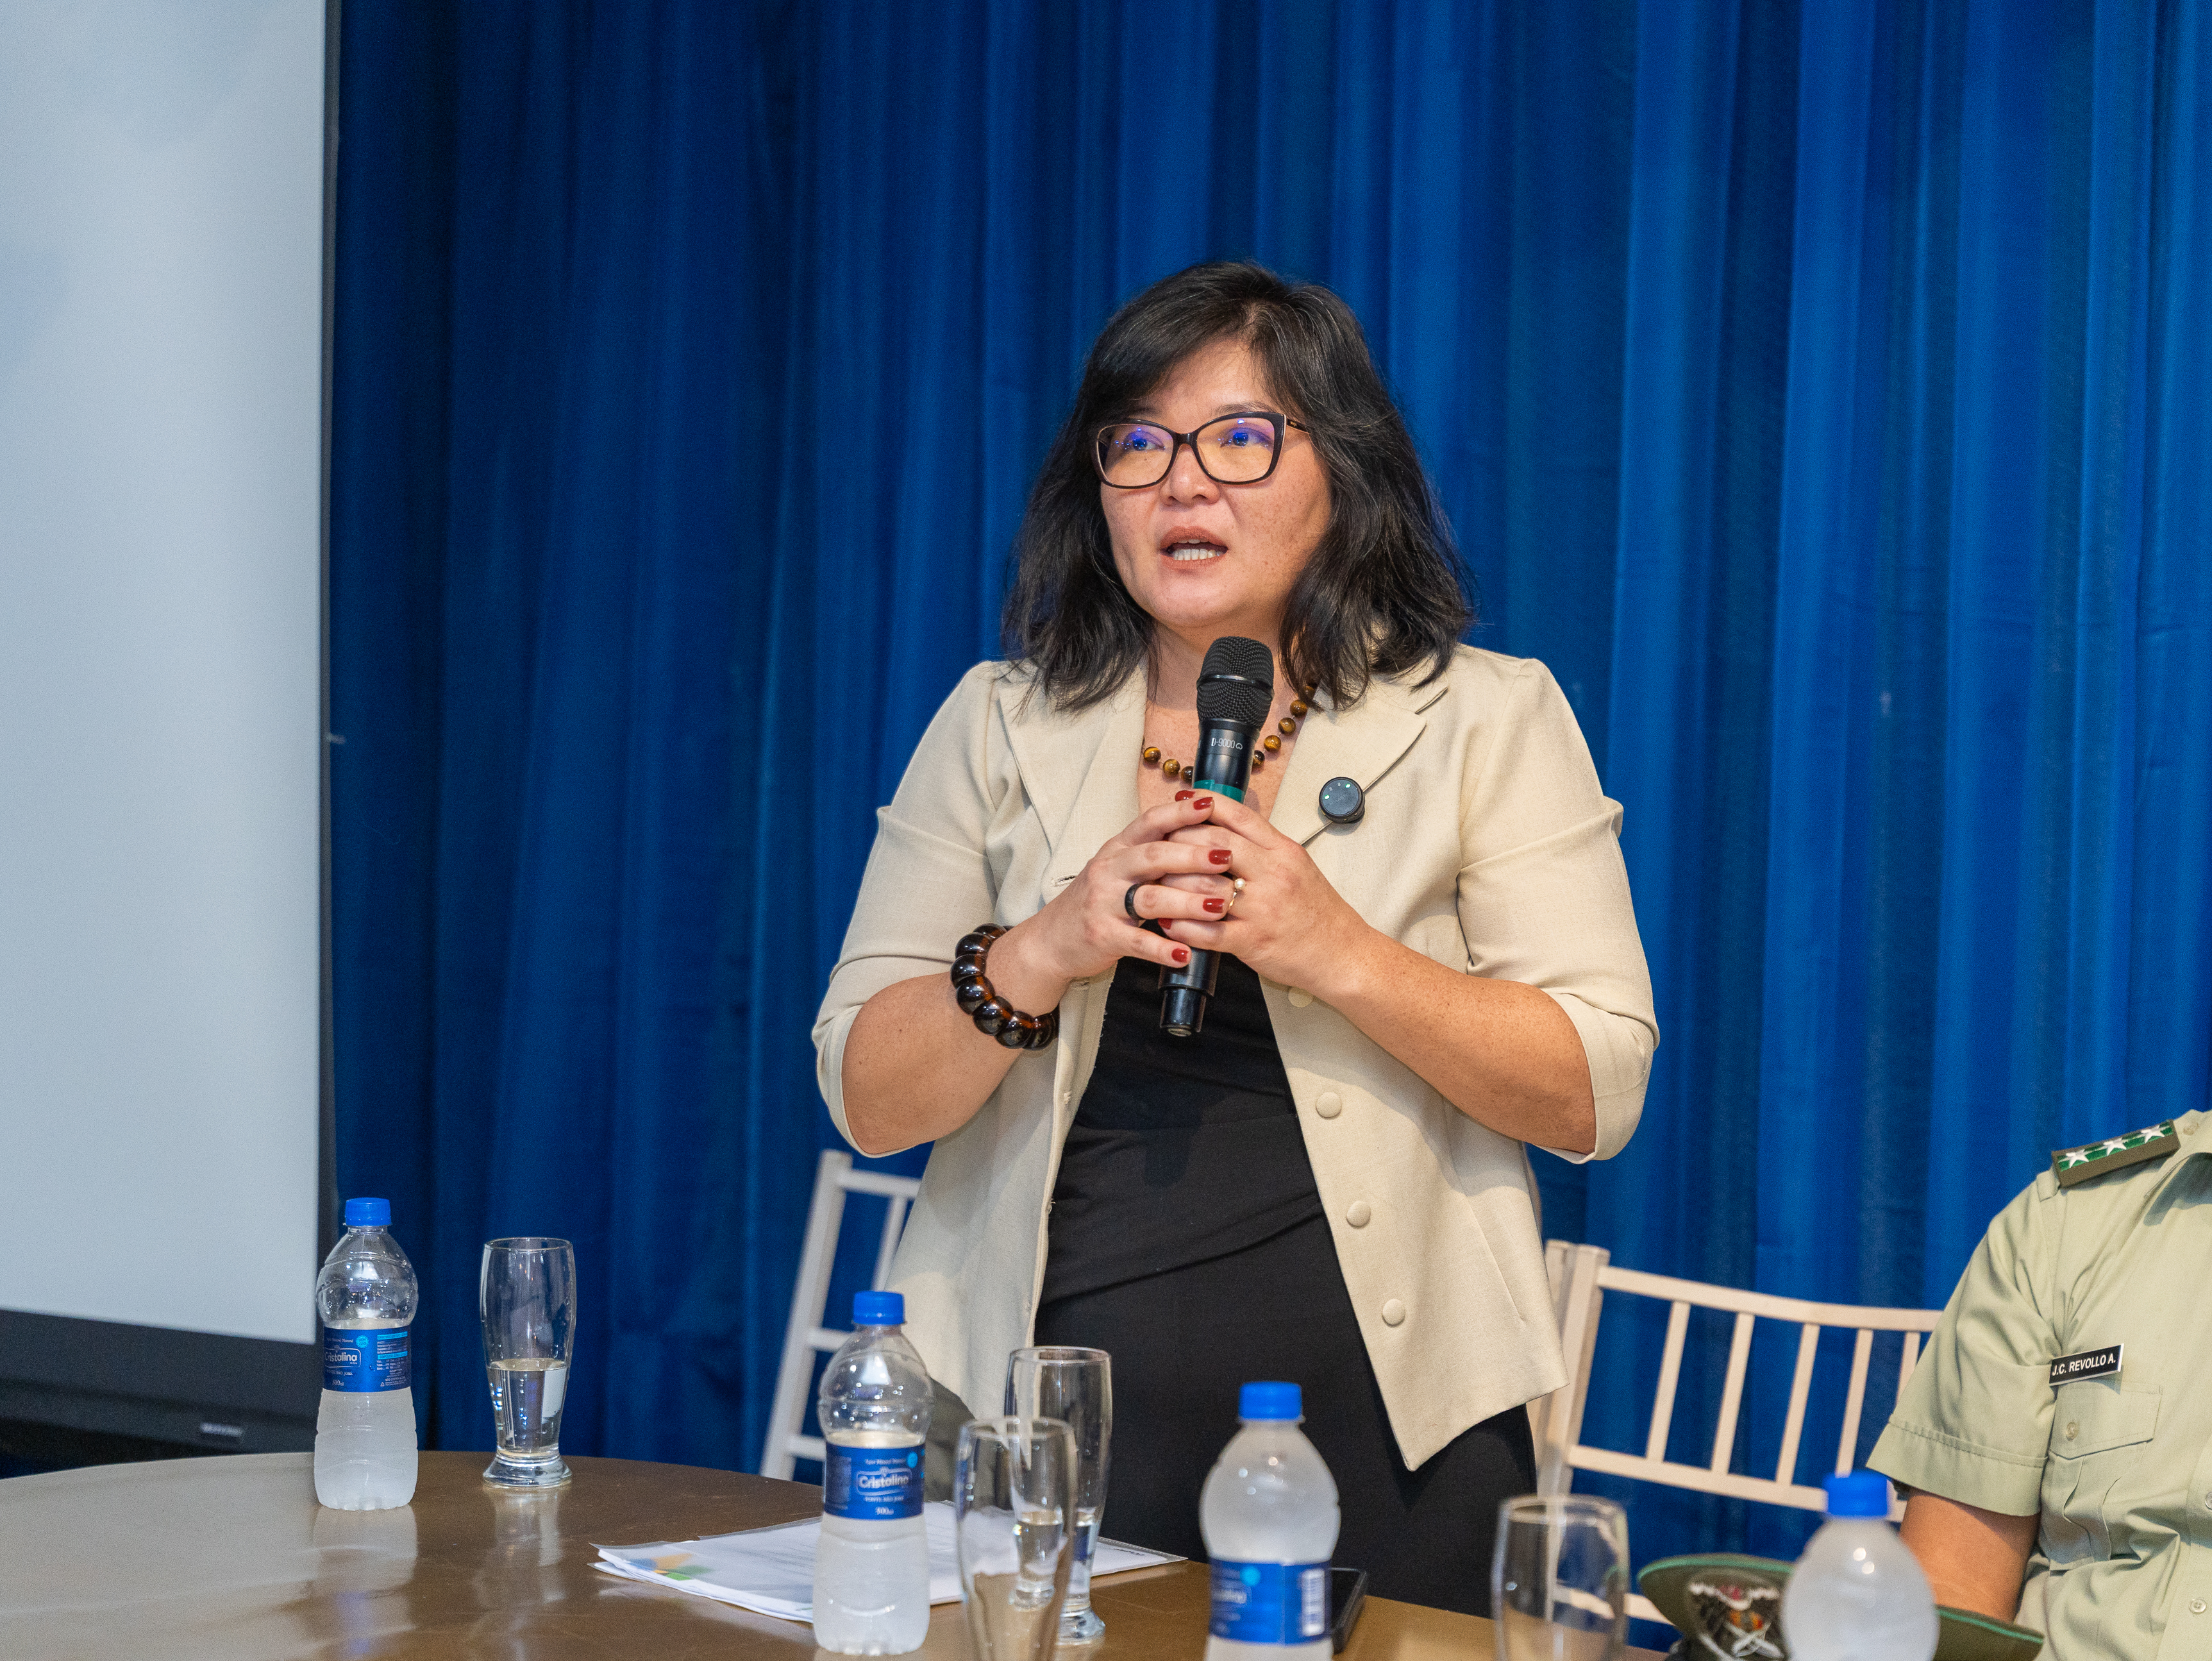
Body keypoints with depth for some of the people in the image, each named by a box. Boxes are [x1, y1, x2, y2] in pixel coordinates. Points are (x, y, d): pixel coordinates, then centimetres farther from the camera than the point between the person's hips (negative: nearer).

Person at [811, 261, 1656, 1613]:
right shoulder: (1000, 725, 8)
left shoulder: (1488, 720, 2)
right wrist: (1047, 952, -15)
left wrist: (1338, 953, -18)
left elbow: (1597, 1093, -6)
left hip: (1371, 1440, -1)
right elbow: (866, 1098, 3)